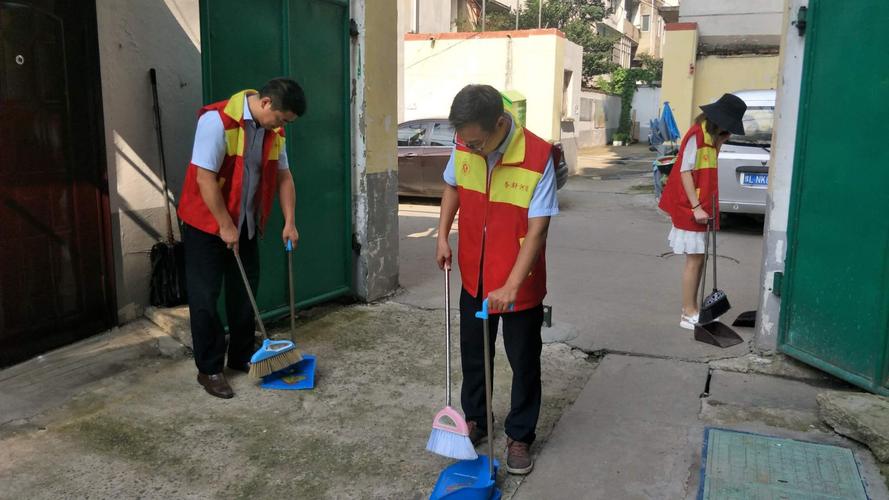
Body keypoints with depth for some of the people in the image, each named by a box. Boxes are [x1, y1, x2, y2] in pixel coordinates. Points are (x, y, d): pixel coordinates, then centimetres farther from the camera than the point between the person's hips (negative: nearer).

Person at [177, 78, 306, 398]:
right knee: (205, 297, 0)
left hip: (246, 224, 7)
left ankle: (242, 358, 27)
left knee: (244, 294, 12)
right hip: (206, 223, -7)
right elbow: (205, 178, -24)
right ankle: (209, 369, 11)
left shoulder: (274, 130, -1)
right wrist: (225, 226, -20)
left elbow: (283, 176, 8)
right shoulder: (217, 120, -23)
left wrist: (289, 222, 3)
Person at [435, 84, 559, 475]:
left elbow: (537, 230, -25)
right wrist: (443, 236, 4)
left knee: (524, 362, 10)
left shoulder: (538, 157, -24)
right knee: (473, 353, 19)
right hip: (474, 276, 5)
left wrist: (511, 286, -29)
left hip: (520, 284, -4)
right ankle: (474, 420, 41)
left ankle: (519, 436, 29)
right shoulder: (465, 146, -9)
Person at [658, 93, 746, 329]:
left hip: (701, 208, 9)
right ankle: (688, 314, 2)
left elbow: (707, 174, 14)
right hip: (690, 209, -9)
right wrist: (696, 207, -22)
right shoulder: (697, 135, -14)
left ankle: (691, 309, 20)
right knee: (694, 260, -6)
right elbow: (685, 171, -19)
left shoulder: (711, 136, 15)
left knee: (698, 260, 12)